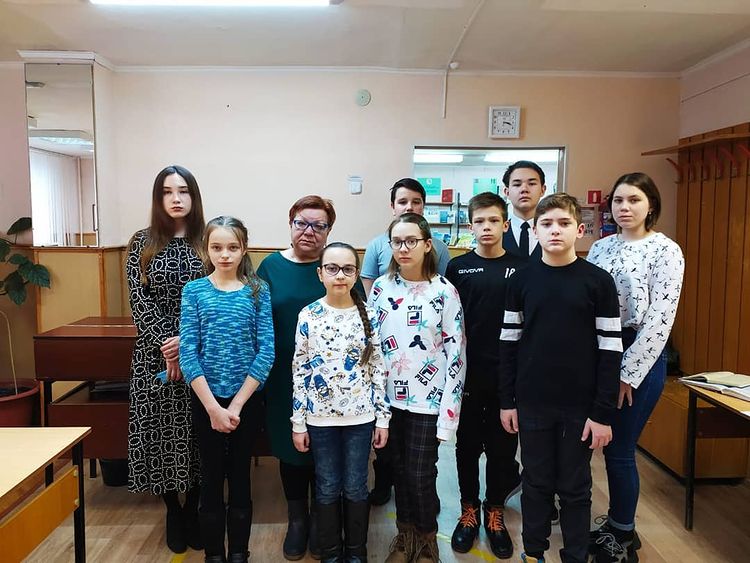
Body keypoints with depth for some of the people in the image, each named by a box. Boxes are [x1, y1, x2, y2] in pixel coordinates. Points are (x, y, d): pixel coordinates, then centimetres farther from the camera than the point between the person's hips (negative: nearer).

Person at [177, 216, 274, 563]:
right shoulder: (194, 291, -2)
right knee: (211, 477, 11)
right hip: (205, 400, 0)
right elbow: (188, 352, -8)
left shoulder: (258, 291, -3)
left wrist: (236, 405, -13)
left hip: (246, 399, 0)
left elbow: (266, 351, -8)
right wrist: (213, 406, -15)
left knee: (240, 476, 12)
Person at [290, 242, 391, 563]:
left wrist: (383, 417, 0)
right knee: (327, 488, 12)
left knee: (356, 487, 11)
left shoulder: (368, 315, -3)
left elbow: (378, 368, 0)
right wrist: (298, 422, -1)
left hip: (360, 415, 0)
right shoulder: (308, 316, -4)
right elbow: (299, 371, -1)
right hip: (320, 416, 0)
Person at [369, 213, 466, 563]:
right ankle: (405, 534, 37)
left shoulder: (444, 291, -10)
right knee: (399, 470, 15)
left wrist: (448, 411, -12)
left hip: (428, 400, -3)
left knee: (420, 475, 4)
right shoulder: (381, 287, 1)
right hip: (388, 397, 4)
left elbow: (456, 354, -10)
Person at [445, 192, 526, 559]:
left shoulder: (520, 268, 1)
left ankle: (495, 513, 29)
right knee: (468, 444, 11)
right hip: (467, 372, 0)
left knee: (502, 445, 10)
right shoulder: (457, 267, 0)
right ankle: (469, 511, 29)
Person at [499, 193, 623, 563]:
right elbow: (508, 343, 4)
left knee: (575, 489, 13)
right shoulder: (521, 280, 0)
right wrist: (506, 401, 3)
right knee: (536, 484, 15)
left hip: (580, 406, -1)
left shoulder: (598, 281, -5)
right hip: (532, 404, 1)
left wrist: (603, 413, -7)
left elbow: (610, 350, -5)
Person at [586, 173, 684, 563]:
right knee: (609, 446, 13)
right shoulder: (600, 247, 8)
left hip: (639, 358, -5)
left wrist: (628, 373, -14)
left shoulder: (666, 251, -8)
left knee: (619, 450, 2)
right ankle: (617, 526, 32)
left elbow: (659, 321, -13)